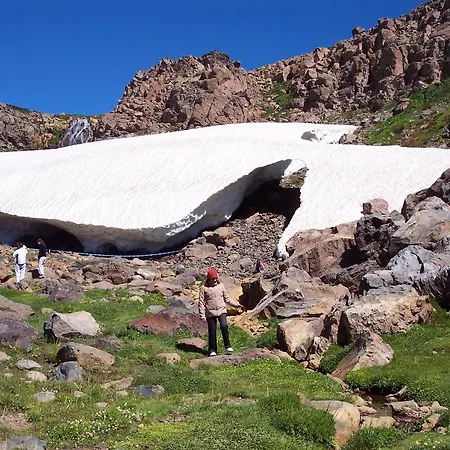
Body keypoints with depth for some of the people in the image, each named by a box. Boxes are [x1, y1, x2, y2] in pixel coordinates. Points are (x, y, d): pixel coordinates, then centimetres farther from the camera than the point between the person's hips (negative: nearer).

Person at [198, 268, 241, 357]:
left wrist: (236, 304, 7)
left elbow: (227, 298, 16)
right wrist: (202, 315, -7)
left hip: (221, 310, 1)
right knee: (212, 332, 5)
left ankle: (227, 345, -7)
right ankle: (212, 350, 18)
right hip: (210, 313, -1)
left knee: (224, 326, -21)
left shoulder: (221, 286, 6)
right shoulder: (204, 288, -2)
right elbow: (201, 302, -1)